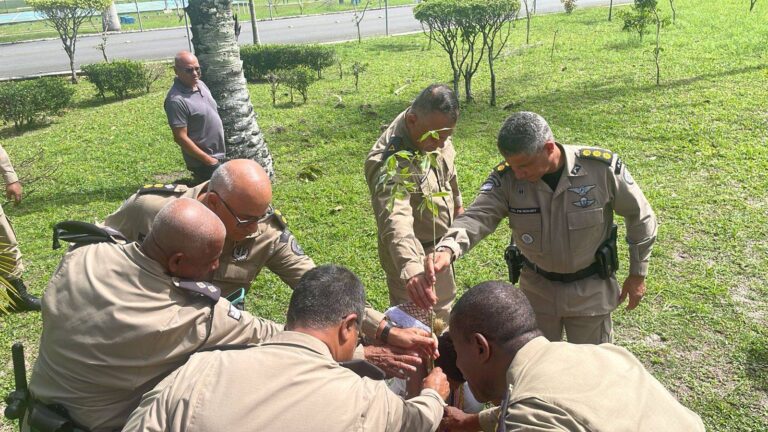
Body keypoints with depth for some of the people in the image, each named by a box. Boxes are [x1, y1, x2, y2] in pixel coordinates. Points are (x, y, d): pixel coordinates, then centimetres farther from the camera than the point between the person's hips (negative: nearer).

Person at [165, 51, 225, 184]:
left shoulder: (200, 84, 4)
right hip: (203, 161, -8)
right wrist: (208, 160, -19)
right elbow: (180, 137, -22)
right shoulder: (176, 100, -22)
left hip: (218, 154, 8)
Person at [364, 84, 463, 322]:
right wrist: (410, 268, -67)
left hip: (440, 244, 8)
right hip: (412, 255, -8)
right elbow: (395, 220, -53)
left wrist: (456, 202, 24)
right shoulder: (389, 163, -37)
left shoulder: (434, 129, -12)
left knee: (443, 305, 28)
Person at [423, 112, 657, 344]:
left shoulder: (603, 167, -22)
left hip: (590, 289, -1)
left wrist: (638, 274, 0)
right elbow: (477, 217, -30)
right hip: (537, 288, 2)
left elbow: (640, 216, -7)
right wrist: (448, 249, -51)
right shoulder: (506, 177, -19)